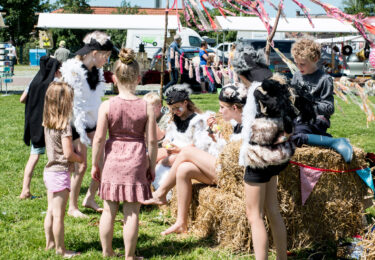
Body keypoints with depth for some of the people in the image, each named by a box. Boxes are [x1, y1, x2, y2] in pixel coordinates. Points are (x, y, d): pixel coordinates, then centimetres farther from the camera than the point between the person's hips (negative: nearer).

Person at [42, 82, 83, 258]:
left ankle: (49, 243, 28)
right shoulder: (64, 125, -18)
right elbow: (68, 153, -20)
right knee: (58, 215, 1)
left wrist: (70, 161, 11)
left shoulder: (47, 123, 6)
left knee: (51, 212, 18)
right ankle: (60, 249, 10)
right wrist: (80, 159, -2)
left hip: (49, 170, 8)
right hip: (60, 173, -8)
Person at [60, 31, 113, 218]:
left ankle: (90, 199, 19)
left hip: (92, 121, 7)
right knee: (81, 166, -4)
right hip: (77, 123, -7)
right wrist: (81, 135, -19)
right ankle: (72, 207, 12)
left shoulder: (96, 71, 5)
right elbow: (72, 104, -19)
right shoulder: (73, 70, -18)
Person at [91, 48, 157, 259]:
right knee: (132, 212, 8)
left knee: (109, 210, 14)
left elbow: (99, 138, -7)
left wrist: (95, 164, 5)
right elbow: (152, 141, -5)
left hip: (112, 162, 1)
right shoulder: (147, 107, -7)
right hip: (136, 162, -1)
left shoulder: (107, 106, -9)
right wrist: (152, 167, 7)